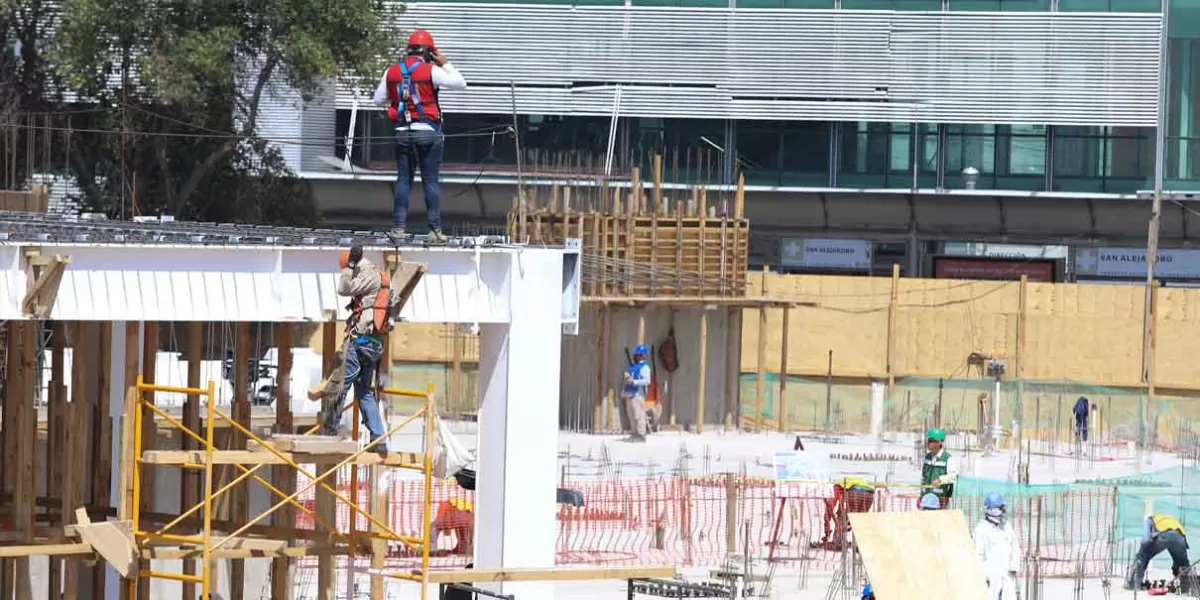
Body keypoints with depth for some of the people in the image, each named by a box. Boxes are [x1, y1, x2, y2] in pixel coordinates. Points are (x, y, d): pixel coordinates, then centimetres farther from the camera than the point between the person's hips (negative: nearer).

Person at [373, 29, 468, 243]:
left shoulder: (392, 72, 4)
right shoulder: (430, 71, -9)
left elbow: (378, 99, 11)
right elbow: (461, 83, -5)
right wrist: (445, 64, 6)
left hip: (403, 132, 3)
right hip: (428, 131, -3)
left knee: (403, 180, 8)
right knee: (431, 181, 0)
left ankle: (398, 227, 4)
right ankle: (435, 229, -2)